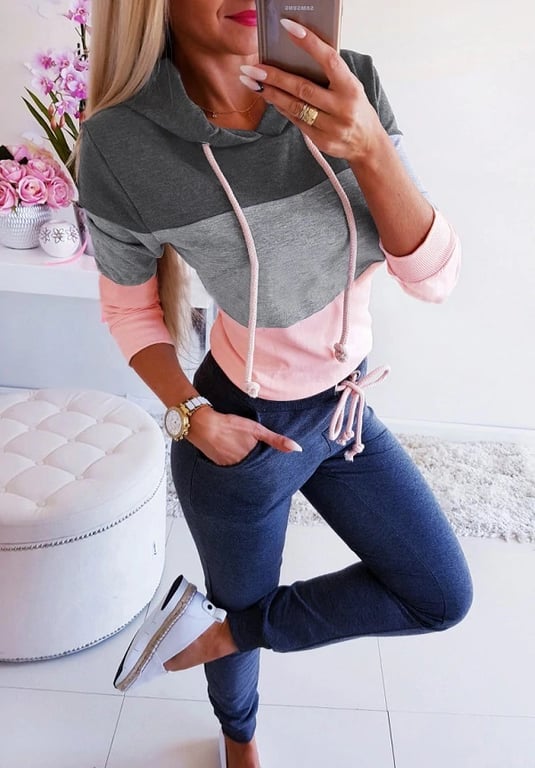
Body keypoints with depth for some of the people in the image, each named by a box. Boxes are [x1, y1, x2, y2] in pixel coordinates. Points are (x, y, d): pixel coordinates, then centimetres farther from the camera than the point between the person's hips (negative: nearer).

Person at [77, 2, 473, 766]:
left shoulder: (348, 86, -14)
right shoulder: (122, 144, -22)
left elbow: (433, 275, -18)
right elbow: (128, 307, -5)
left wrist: (370, 149, -34)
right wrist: (193, 417, -18)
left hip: (346, 412, 5)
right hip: (241, 431, -4)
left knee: (442, 595, 11)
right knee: (248, 604, 19)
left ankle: (215, 630, 23)